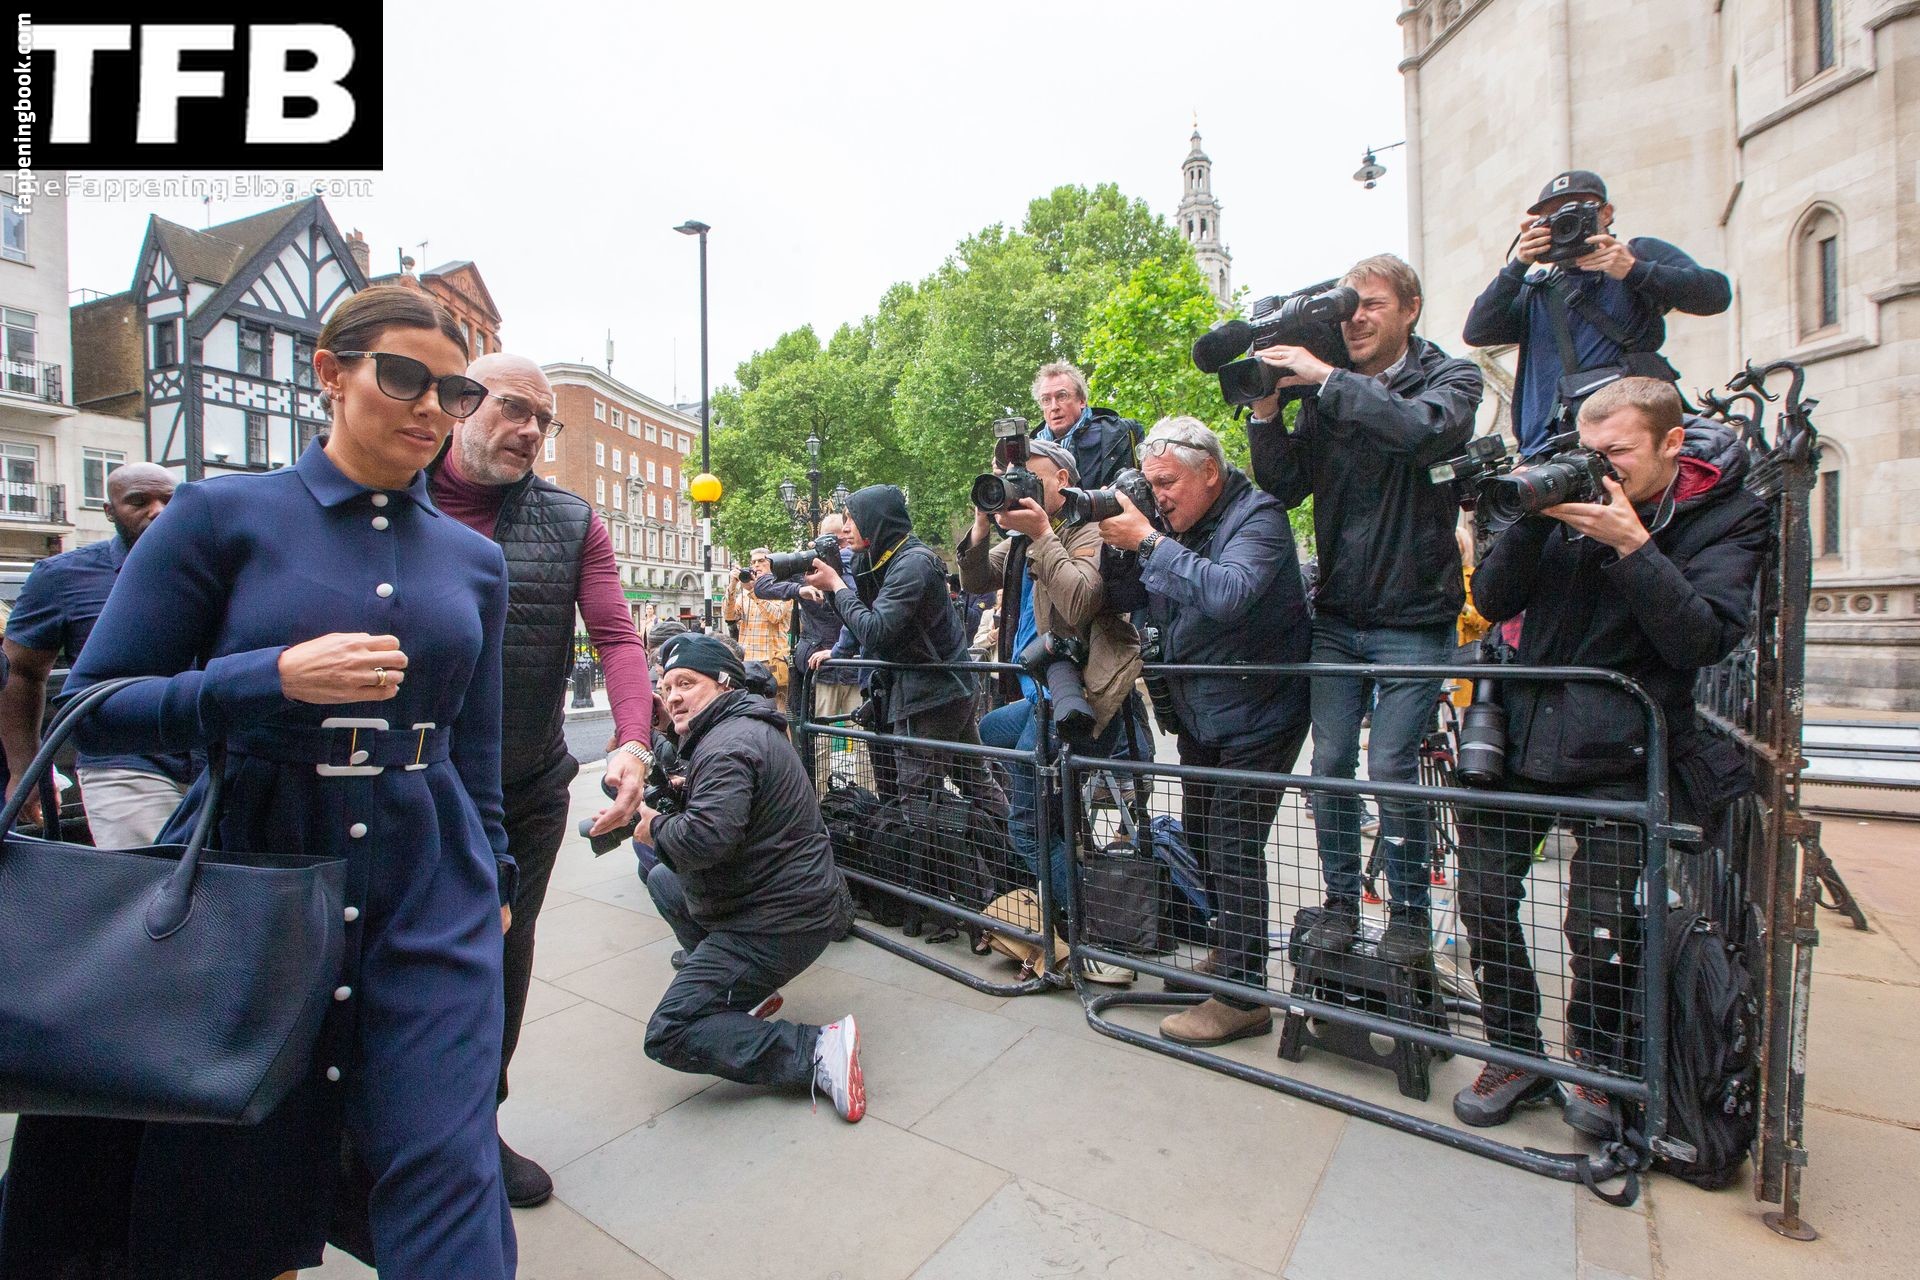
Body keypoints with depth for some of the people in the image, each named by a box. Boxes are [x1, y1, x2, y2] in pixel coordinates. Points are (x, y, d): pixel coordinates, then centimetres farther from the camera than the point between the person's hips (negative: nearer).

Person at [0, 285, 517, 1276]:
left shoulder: (474, 560, 6)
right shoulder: (222, 516, -1)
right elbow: (93, 707, -2)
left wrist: (493, 878, 14)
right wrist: (275, 678, -19)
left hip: (430, 895, 1)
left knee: (446, 1174, -1)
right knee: (221, 1200, 18)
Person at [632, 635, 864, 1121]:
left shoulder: (727, 743, -20)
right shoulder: (744, 726, 14)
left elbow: (708, 835, -33)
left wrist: (656, 827, -13)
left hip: (783, 919, -11)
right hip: (795, 897, 11)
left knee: (668, 1035, -10)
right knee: (662, 879, 26)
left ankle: (816, 1049, -14)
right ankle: (745, 991, 20)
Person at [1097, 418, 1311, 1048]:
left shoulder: (1258, 517, -17)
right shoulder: (1178, 527, 4)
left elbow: (1226, 595, -35)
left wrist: (1147, 541, -29)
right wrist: (1118, 547, -12)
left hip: (1256, 716, -8)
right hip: (1199, 714, 8)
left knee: (1231, 845, -7)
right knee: (1199, 837, 16)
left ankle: (1243, 996, 6)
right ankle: (1226, 952, 35)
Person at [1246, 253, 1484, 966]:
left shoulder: (1449, 378, 1)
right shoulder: (1326, 393, 9)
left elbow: (1425, 430, -23)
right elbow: (1286, 487, 2)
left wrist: (1326, 378, -21)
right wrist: (1266, 410, -10)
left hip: (1414, 619, -3)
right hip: (1337, 616, 3)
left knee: (1389, 766, -5)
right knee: (1330, 762, 4)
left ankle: (1410, 916, 16)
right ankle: (1340, 904, 20)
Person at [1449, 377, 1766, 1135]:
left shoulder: (1728, 517, 2)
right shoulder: (1569, 492, 8)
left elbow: (1704, 640, -11)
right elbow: (1491, 602, 3)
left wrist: (1631, 545, -19)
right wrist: (1532, 520, -11)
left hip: (1619, 751, -2)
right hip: (1522, 731, 3)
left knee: (1600, 926, -8)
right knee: (1483, 899, -1)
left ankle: (1599, 1063, 22)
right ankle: (1515, 1053, 21)